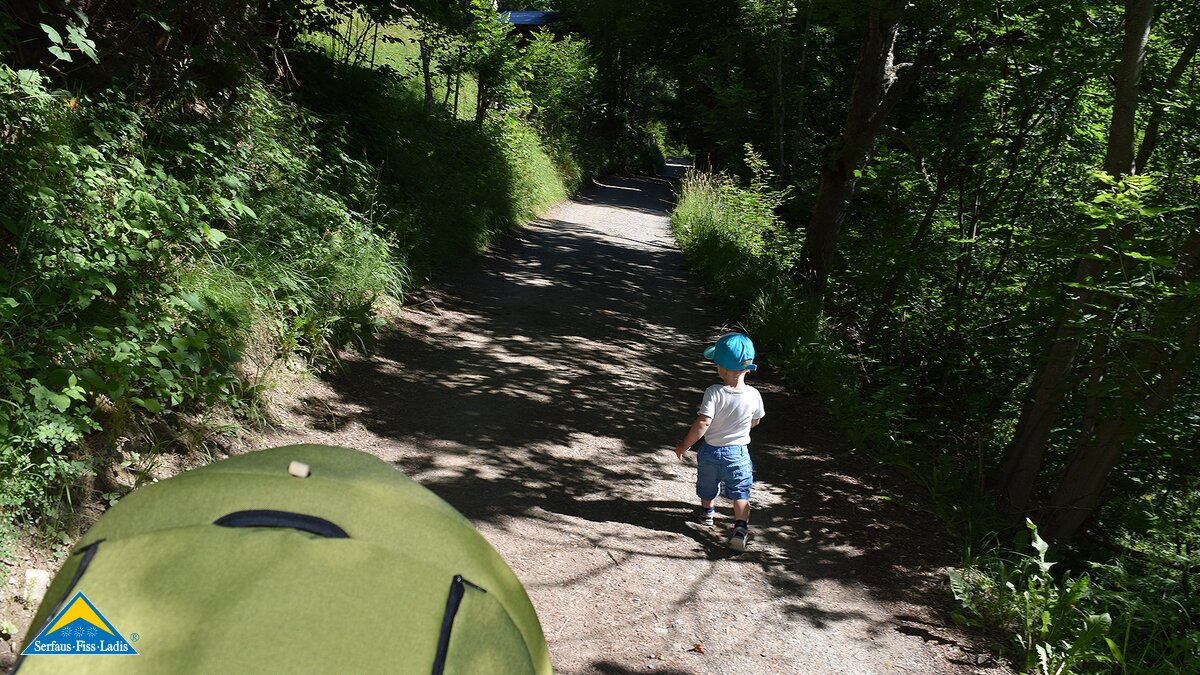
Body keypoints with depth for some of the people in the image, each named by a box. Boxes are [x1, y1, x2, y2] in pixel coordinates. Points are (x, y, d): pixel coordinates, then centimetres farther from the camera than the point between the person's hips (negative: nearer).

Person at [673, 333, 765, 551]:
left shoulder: (713, 393, -24)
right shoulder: (753, 395, -14)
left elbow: (702, 424, -28)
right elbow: (755, 422, 2)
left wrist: (684, 445, -17)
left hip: (711, 451, 0)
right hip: (738, 452, 1)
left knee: (708, 487, 24)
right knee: (740, 492, 13)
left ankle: (706, 513, 47)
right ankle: (741, 528, 0)